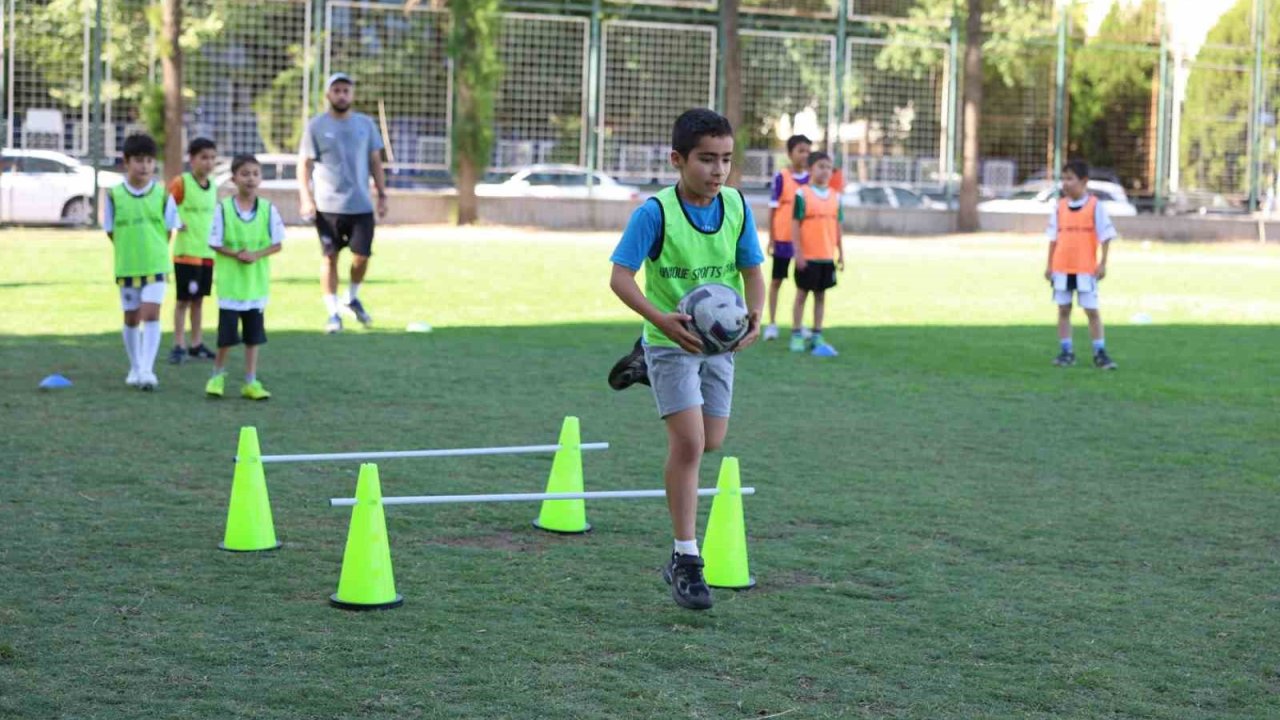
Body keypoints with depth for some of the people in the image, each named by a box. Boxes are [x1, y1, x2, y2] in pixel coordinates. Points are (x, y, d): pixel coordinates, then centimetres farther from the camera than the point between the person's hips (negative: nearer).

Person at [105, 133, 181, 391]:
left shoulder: (162, 194, -4)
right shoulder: (115, 195, -3)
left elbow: (169, 229, 4)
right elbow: (111, 231, 3)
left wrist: (154, 252, 3)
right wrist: (129, 252, 2)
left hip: (156, 266, -1)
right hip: (126, 267, 1)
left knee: (151, 315, -12)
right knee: (131, 318, 11)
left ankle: (147, 370, -14)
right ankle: (135, 368, 25)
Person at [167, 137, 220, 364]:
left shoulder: (213, 186, 9)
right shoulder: (181, 183, -10)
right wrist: (175, 223, -20)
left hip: (208, 251, 6)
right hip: (186, 251, -6)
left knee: (199, 299, 13)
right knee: (184, 299, -2)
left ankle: (196, 344, 20)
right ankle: (179, 346, 4)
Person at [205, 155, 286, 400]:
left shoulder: (268, 209, -3)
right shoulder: (223, 209, -8)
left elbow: (277, 244, 0)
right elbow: (214, 243, -4)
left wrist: (256, 255, -16)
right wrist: (236, 254, -19)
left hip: (257, 283, 2)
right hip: (230, 282, -2)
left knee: (254, 334, 8)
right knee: (227, 334, 2)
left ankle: (251, 382, 17)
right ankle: (218, 375, 23)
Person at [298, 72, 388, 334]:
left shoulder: (366, 124, 8)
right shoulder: (316, 126, -1)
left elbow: (375, 162, 12)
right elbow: (305, 164, -1)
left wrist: (382, 195, 7)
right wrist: (306, 198, -10)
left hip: (361, 205, 2)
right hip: (328, 205, -2)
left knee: (362, 255, 0)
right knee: (330, 257, 1)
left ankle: (353, 298, 27)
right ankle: (333, 312, 10)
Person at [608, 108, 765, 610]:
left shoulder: (736, 206, -6)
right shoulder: (655, 212, -19)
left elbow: (752, 270, 2)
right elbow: (620, 277, -20)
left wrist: (755, 315, -19)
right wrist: (661, 319, -37)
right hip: (671, 340, -5)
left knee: (711, 442, 16)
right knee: (688, 442, -15)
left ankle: (650, 370, 46)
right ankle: (685, 559, -6)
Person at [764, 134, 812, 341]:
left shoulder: (810, 178, 3)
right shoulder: (781, 177, -8)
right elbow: (773, 209, -5)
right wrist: (771, 238, -7)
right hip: (783, 238, -3)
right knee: (777, 280, 6)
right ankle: (772, 324, 11)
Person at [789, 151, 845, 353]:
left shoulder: (835, 196, 8)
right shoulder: (802, 194, -7)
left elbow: (838, 226, 12)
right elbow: (795, 224, -8)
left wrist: (841, 253, 10)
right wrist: (798, 252, -13)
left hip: (828, 256, 5)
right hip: (807, 256, -5)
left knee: (821, 294, 10)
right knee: (802, 293, 2)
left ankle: (816, 335, 17)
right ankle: (796, 335, 8)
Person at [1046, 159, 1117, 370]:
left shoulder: (1095, 206, -5)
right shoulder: (1060, 207, 5)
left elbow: (1105, 236, -3)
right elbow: (1053, 238, 10)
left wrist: (1103, 263, -9)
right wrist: (1049, 264, 8)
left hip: (1086, 269, -4)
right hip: (1061, 268, 4)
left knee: (1092, 310, -1)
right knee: (1063, 309, 6)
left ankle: (1100, 353, 5)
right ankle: (1066, 352, 13)